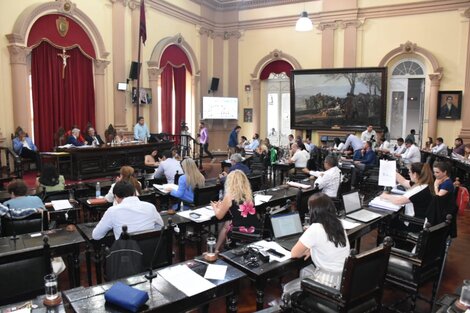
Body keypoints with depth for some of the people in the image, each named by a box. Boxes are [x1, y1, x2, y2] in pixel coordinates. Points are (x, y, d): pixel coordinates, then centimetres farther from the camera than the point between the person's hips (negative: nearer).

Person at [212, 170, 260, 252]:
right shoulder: (249, 194, 4)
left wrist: (215, 207, 23)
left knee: (226, 225, 27)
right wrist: (221, 205, 33)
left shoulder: (229, 196, -11)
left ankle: (216, 250, 41)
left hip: (242, 232, -5)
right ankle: (217, 249, 41)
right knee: (228, 223, 29)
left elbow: (219, 216, 3)